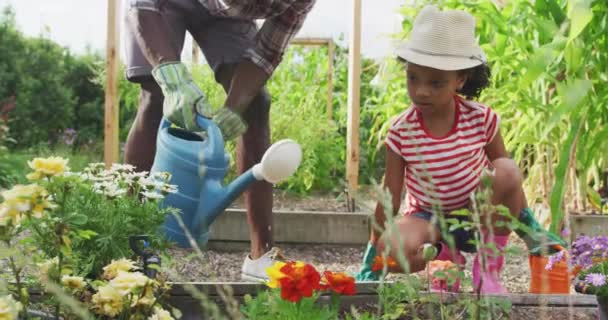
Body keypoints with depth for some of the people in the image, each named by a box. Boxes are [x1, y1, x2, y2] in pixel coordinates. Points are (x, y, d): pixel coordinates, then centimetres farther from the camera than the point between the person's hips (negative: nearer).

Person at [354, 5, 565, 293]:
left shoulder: (482, 118, -14)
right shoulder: (401, 132, -14)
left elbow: (508, 180, 0)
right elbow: (389, 198, -8)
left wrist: (529, 226, 0)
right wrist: (371, 261, -7)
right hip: (427, 218, -1)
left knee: (507, 170, -29)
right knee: (392, 249, -35)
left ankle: (489, 263, -14)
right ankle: (444, 254, 1)